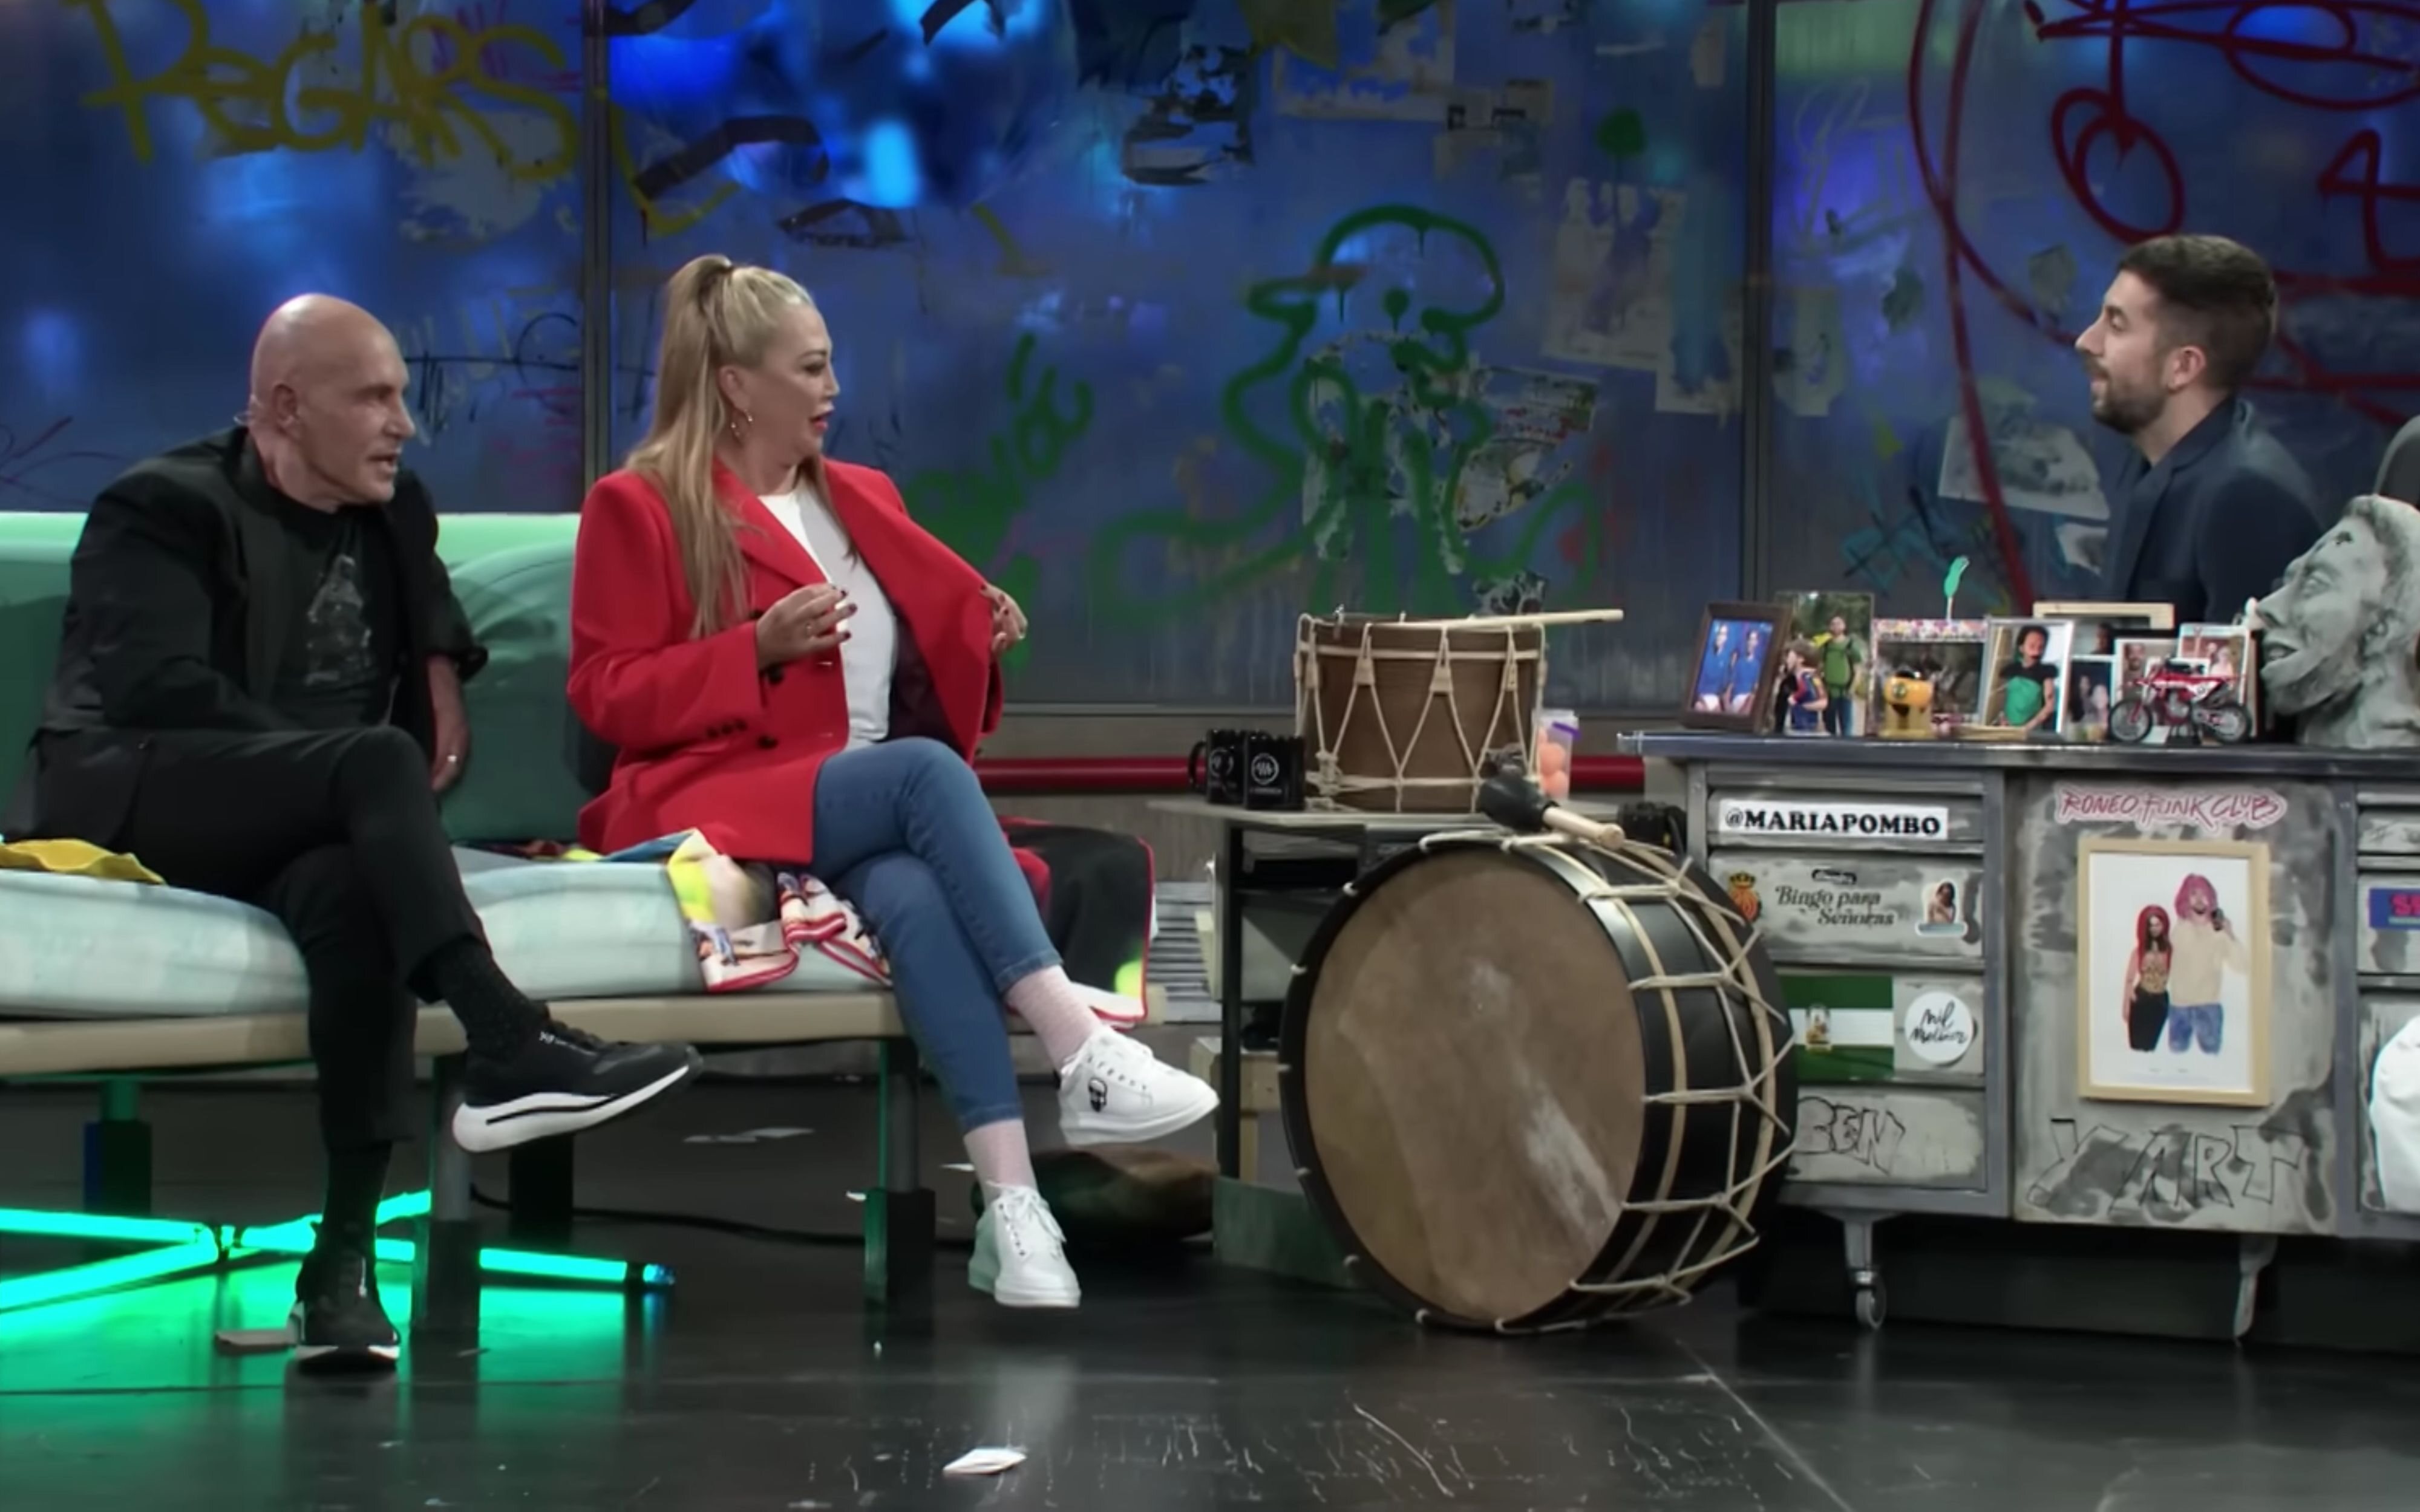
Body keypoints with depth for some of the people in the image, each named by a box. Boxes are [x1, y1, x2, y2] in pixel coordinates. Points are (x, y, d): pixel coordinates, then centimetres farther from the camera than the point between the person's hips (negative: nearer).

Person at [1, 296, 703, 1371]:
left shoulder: (391, 513, 19)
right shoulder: (165, 509, -1)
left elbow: (434, 613, 39)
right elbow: (162, 690, -16)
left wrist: (442, 663, 14)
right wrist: (359, 763, -18)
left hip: (299, 828, 5)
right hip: (127, 802, -4)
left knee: (352, 885, -36)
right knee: (375, 760, -34)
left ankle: (344, 1258, -41)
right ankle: (508, 1050, -47)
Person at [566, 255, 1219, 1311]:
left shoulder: (863, 499, 22)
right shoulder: (639, 508, 3)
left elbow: (919, 670, 28)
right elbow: (608, 695, -4)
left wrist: (977, 642, 5)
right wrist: (759, 649, -16)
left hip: (877, 812, 5)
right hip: (720, 807, -4)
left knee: (914, 893, -35)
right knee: (922, 773, -35)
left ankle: (1010, 1201, -50)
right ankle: (1083, 1054, -43)